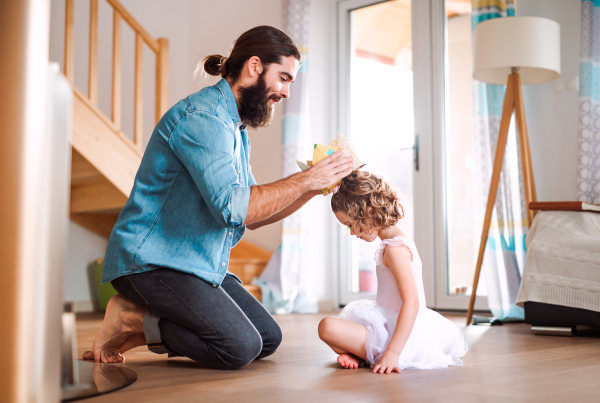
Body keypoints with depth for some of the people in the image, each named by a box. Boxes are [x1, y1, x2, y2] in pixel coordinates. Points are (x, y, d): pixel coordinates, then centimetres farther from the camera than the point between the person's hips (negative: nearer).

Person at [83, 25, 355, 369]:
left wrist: (315, 186, 3)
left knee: (269, 338, 5)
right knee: (240, 347, -22)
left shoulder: (238, 132, 16)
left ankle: (143, 332, 9)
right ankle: (133, 320, -4)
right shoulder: (201, 116, -17)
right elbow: (234, 208, -27)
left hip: (200, 264, 10)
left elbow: (254, 217, 13)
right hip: (152, 260, -10)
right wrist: (305, 180, -18)